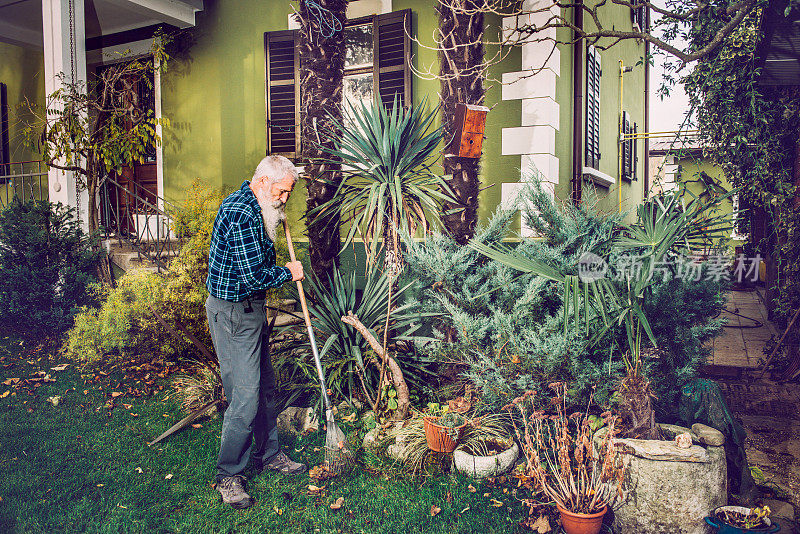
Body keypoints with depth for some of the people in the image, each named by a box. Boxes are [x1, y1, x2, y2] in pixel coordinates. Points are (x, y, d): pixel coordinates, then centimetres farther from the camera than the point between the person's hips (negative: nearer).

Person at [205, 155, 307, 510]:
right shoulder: (242, 215, -23)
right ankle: (228, 475, 9)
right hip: (234, 312, -11)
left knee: (265, 386, 17)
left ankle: (267, 454, 31)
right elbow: (255, 277, -25)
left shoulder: (246, 204, 12)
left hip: (249, 308, 11)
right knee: (246, 395, -6)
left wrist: (276, 220, 15)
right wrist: (289, 272, -7)